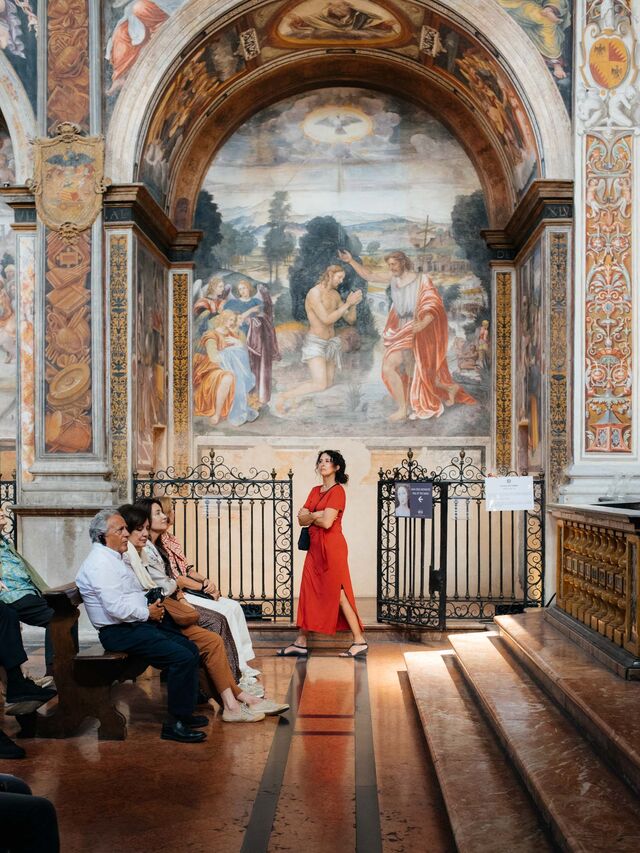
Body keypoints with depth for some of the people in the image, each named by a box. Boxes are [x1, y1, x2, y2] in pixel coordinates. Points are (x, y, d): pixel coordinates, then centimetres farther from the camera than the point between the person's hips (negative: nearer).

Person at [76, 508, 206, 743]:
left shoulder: (114, 558, 18)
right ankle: (174, 724, -13)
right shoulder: (100, 562, -15)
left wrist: (153, 607, 9)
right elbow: (116, 607, -25)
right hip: (120, 633, -11)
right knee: (182, 657, -21)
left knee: (191, 649, 3)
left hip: (138, 624, 11)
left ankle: (184, 712, 11)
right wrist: (148, 613, -11)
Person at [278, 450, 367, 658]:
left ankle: (360, 642, 3)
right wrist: (318, 515, -12)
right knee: (308, 593, 7)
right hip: (315, 547, 8)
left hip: (331, 547, -8)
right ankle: (300, 643, 12)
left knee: (338, 594, -4)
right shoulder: (315, 491, 15)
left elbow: (327, 522, -19)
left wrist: (310, 516, -1)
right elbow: (302, 518, 7)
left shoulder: (337, 491, -9)